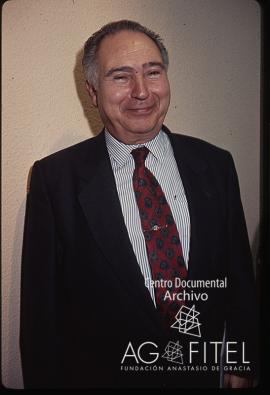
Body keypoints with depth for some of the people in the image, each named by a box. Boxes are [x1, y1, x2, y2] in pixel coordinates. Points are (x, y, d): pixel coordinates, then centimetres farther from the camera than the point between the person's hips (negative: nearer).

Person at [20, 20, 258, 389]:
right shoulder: (55, 177, -13)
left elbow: (239, 271, 2)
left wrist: (241, 364, 5)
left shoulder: (216, 164, -5)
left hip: (202, 371, 3)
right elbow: (42, 301, -8)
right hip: (102, 374, -2)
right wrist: (47, 381, -5)